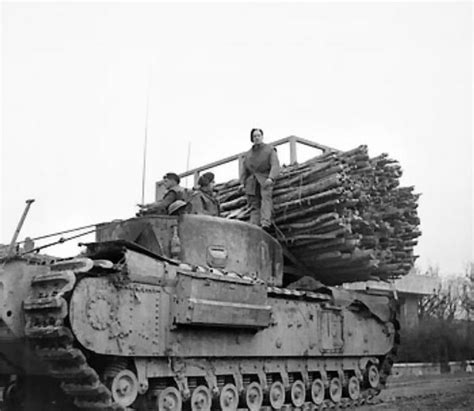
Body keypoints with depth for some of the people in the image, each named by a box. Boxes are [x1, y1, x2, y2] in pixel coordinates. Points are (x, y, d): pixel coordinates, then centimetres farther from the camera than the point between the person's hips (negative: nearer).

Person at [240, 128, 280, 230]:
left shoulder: (270, 150, 9)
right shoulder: (248, 154, 21)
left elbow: (275, 166, -4)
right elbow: (244, 170, 19)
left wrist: (271, 178, -21)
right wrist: (243, 183, 4)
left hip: (265, 180, -4)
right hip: (252, 182, 4)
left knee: (266, 198, -27)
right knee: (254, 205, -7)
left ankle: (265, 224, -43)